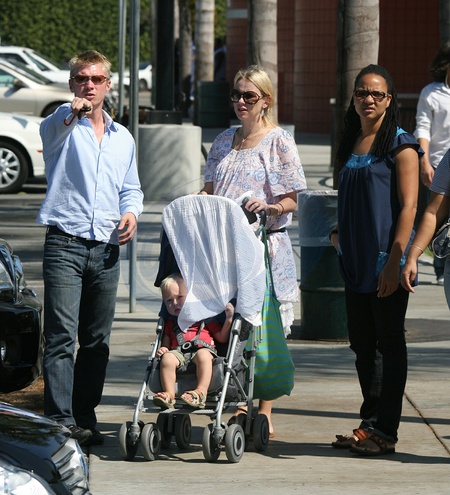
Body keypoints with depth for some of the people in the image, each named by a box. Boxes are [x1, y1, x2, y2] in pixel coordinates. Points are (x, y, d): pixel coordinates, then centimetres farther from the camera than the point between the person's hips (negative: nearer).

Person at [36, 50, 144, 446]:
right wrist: (72, 112, -46)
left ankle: (85, 418, 14)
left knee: (98, 339, 7)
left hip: (106, 249, 5)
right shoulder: (63, 127, 2)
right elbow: (50, 129, -23)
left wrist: (131, 212, 3)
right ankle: (60, 420, -15)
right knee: (62, 335, -12)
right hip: (65, 243, -5)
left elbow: (131, 188, 26)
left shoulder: (122, 138, 20)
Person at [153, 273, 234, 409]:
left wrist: (228, 320, 3)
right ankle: (169, 393, -39)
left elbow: (222, 338, 18)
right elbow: (166, 343, 26)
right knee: (167, 358, -32)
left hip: (202, 348, -2)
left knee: (203, 355, -39)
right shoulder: (170, 322, 31)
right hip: (178, 351, 2)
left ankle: (201, 391, -50)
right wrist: (163, 349, 3)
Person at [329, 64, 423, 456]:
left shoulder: (400, 145, -8)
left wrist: (394, 260, -19)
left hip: (386, 261, -7)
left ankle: (385, 432, 0)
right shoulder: (351, 144, 14)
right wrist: (340, 232, 10)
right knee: (362, 342, 11)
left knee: (389, 343, -2)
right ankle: (370, 423, 18)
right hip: (356, 261, 7)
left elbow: (408, 206, -13)